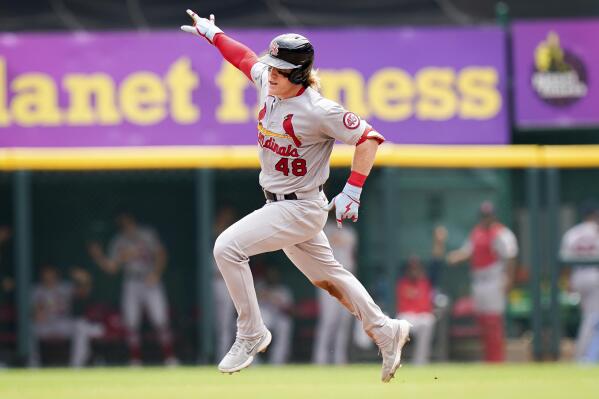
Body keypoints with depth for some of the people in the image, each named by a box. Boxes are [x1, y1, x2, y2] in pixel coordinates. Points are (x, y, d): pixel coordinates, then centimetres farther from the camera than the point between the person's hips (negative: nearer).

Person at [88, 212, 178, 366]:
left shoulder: (147, 235, 3)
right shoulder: (118, 242, 9)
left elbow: (160, 254, -2)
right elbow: (111, 267, 6)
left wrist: (155, 273, -16)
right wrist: (98, 256, -10)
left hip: (151, 283, -3)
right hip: (131, 287, 3)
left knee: (161, 322, -10)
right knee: (131, 325, -1)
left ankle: (170, 359, -7)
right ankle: (135, 361, 4)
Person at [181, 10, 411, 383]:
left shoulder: (318, 111, -24)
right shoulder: (269, 83, -3)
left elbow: (368, 137, -21)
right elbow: (246, 58, 19)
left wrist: (353, 191, -26)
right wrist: (213, 34, 25)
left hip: (301, 209, -8)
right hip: (278, 206, 8)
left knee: (228, 247, -18)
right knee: (327, 275, 19)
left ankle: (251, 335, -5)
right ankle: (386, 331, 33)